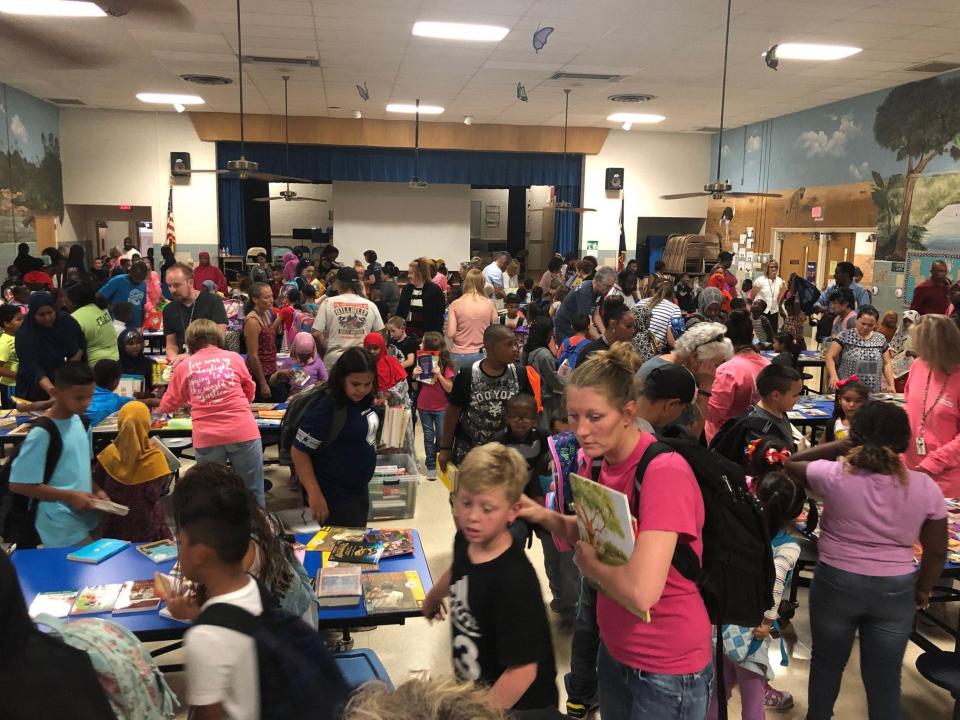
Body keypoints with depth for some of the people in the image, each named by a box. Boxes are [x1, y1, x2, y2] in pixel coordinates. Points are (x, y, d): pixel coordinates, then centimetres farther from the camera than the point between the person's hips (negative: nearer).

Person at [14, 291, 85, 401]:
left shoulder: (66, 320, -10)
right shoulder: (25, 335, -22)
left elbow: (80, 344, 8)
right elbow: (33, 368, -32)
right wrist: (51, 390, -47)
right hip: (38, 389, -3)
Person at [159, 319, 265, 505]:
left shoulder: (184, 366, 7)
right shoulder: (234, 358, 6)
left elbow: (167, 406, 17)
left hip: (207, 438, 1)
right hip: (243, 432, 0)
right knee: (252, 492, 9)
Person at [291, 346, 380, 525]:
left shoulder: (363, 401, -1)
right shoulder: (326, 409, -23)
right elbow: (298, 452, -21)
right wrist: (315, 495, -23)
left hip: (360, 491, 8)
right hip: (336, 497, -8)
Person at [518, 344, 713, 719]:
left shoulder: (665, 472, -28)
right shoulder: (594, 462, -5)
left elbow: (641, 593, -36)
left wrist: (589, 562, -17)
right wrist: (543, 515, -7)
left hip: (668, 666, -7)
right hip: (615, 648, 7)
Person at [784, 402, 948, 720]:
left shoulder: (835, 475, -17)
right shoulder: (926, 487, -9)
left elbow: (792, 463, 4)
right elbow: (936, 551, 0)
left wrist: (842, 445, 3)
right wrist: (922, 590, 15)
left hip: (835, 583, -1)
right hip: (896, 591, 1)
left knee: (827, 664, 22)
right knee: (885, 679, 14)